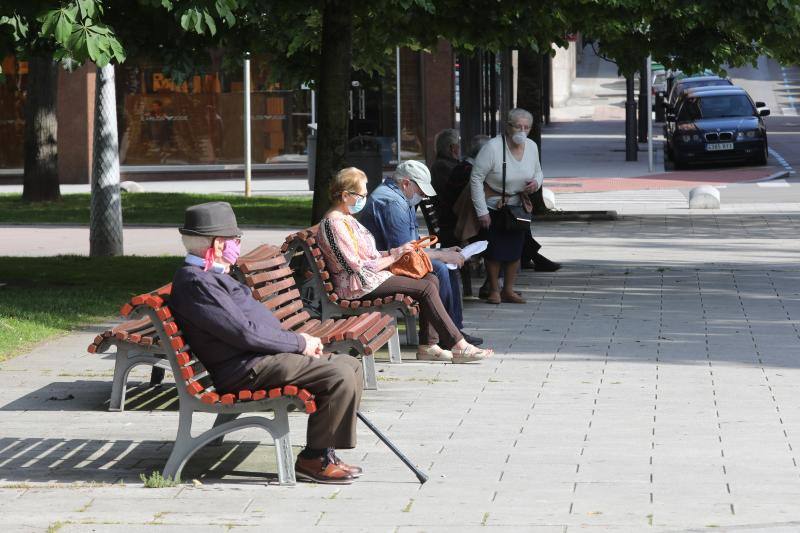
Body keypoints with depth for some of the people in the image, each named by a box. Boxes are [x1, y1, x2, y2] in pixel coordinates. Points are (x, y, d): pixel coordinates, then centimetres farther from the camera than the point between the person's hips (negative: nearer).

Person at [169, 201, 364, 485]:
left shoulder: (211, 276, 20)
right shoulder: (195, 281, -16)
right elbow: (243, 332, -20)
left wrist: (298, 339, 8)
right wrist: (299, 343, -11)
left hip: (261, 356, 11)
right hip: (245, 369, -11)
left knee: (350, 366, 11)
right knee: (340, 376, -21)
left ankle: (321, 453, 9)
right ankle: (314, 460, -9)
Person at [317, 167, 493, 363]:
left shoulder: (346, 219, 18)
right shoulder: (334, 223, -16)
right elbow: (356, 267, -19)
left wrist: (393, 252, 3)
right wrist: (392, 257, -11)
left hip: (372, 275, 11)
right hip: (357, 286, -11)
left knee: (431, 279, -1)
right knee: (426, 288, -17)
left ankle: (428, 345, -8)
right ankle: (459, 347, -17)